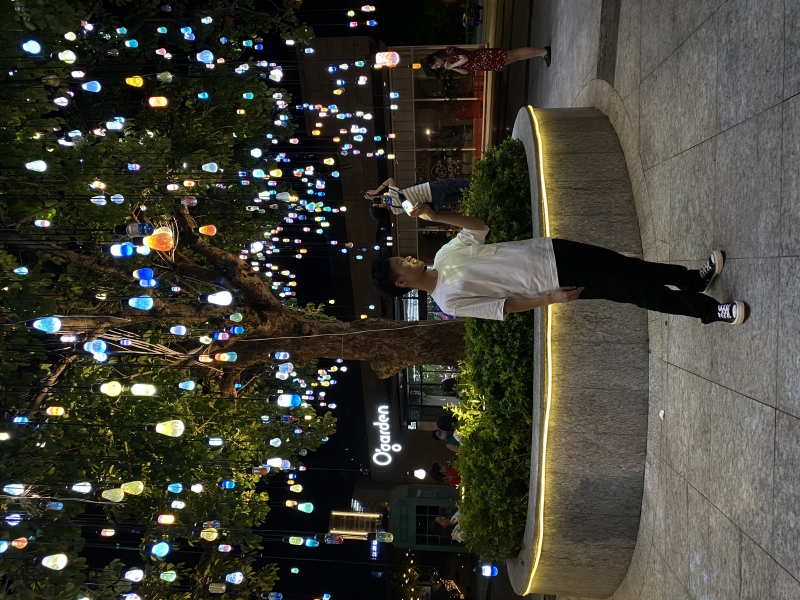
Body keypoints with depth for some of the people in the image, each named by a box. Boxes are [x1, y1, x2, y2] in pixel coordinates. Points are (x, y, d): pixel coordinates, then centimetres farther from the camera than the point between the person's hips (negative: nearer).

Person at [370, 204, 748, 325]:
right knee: (634, 292, -5)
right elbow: (505, 306, -13)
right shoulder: (450, 300, -14)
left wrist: (434, 216, -5)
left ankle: (694, 279, 28)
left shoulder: (444, 255, 4)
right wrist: (549, 299, -16)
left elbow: (479, 225, 9)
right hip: (553, 280, -5)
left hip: (548, 250, 6)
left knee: (629, 268, 5)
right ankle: (709, 311, 12)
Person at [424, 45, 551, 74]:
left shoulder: (449, 51, -17)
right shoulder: (450, 64, 8)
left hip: (487, 56, -7)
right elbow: (465, 71, 6)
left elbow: (465, 58, -27)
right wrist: (451, 68, -7)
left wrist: (451, 65, -15)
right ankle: (543, 52, 18)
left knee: (516, 54, -5)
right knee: (516, 57, 11)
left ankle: (543, 51, 2)